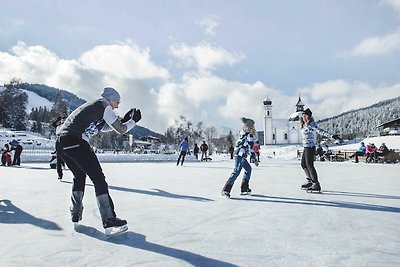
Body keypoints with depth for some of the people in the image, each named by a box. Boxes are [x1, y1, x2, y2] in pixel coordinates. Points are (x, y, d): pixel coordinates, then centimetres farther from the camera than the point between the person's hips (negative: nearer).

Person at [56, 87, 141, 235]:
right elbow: (121, 130, 4)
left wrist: (124, 119, 34)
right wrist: (134, 120, 21)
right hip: (75, 142, -9)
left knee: (79, 176, 26)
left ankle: (75, 215, 29)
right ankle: (109, 221, -11)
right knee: (98, 178, -7)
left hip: (60, 143, 9)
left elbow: (104, 127, 37)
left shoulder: (92, 106, 27)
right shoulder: (105, 107, 2)